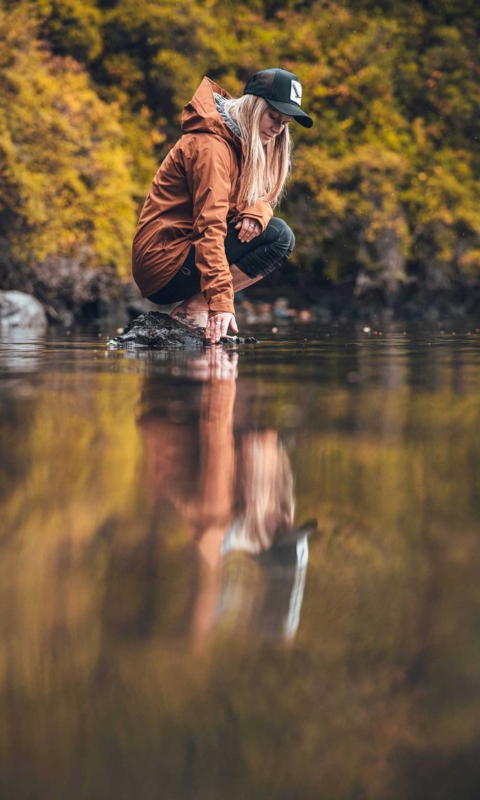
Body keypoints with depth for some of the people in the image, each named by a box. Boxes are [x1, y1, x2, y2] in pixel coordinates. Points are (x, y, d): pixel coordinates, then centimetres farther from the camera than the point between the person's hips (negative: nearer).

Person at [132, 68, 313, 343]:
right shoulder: (211, 146, -16)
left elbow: (259, 199, 11)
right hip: (164, 264, -10)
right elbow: (210, 228, -26)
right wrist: (221, 302, -34)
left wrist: (257, 210, -16)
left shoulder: (240, 144, 15)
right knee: (279, 235, -14)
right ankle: (193, 310, -16)